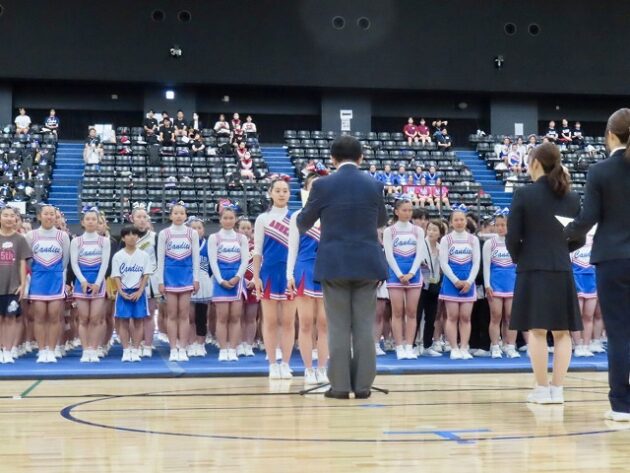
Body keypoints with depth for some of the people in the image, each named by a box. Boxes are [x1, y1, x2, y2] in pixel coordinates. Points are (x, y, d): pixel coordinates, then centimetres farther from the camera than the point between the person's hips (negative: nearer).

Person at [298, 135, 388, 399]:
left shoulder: (323, 185, -5)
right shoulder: (374, 186, 3)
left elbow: (303, 223, 8)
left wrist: (302, 227, 31)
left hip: (334, 263, -2)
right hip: (367, 263, 2)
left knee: (338, 327, 2)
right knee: (364, 326, 4)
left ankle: (340, 385, 2)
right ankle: (363, 385, 6)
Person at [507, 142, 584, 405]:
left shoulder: (524, 194, -8)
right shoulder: (572, 198, 5)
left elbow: (512, 237, -7)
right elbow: (579, 240, 9)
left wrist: (518, 259, 12)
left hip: (533, 270, -3)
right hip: (562, 271, 3)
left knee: (537, 331, 2)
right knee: (562, 332, 9)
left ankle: (542, 389, 4)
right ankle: (557, 389, 9)